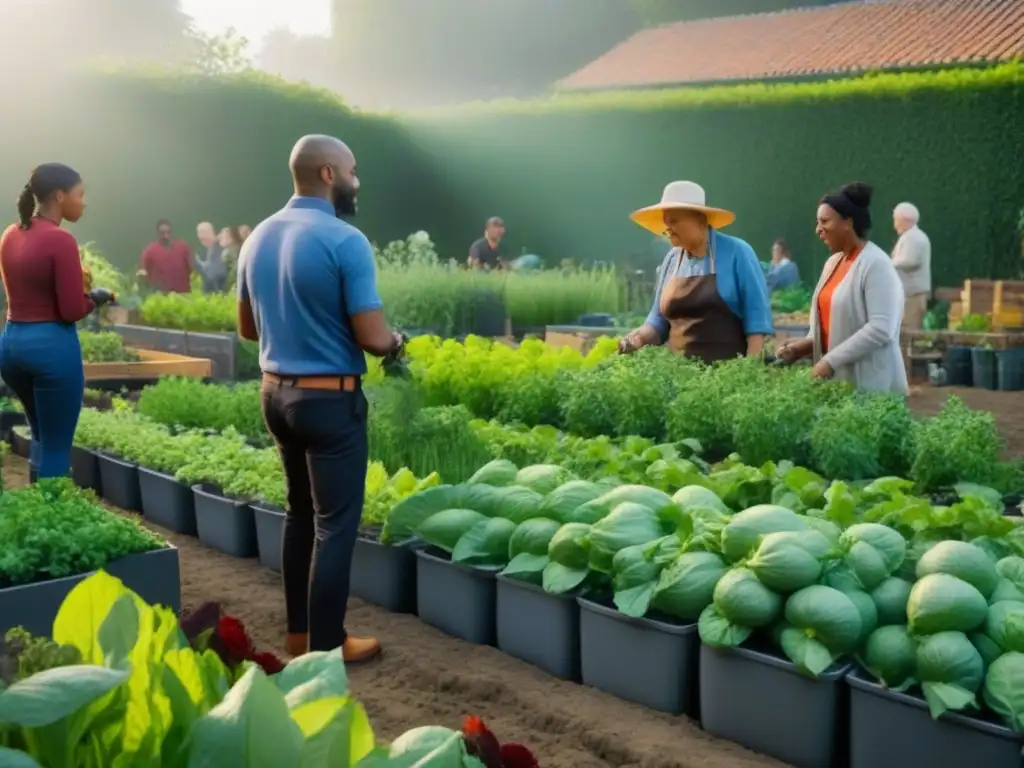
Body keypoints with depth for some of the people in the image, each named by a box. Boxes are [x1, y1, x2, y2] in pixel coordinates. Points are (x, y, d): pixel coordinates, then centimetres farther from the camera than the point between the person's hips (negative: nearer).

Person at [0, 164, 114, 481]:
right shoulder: (60, 240, -15)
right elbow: (73, 310, -17)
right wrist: (96, 297, 2)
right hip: (52, 346, -8)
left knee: (43, 437, 24)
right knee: (57, 447, 3)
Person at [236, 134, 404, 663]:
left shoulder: (258, 238, 5)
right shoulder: (345, 241, -17)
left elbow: (247, 328, 14)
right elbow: (374, 339, -19)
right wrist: (396, 342, 2)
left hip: (275, 392, 8)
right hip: (330, 399, -8)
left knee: (300, 513, 19)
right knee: (335, 524, 3)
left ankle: (298, 632, 28)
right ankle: (325, 647, 11)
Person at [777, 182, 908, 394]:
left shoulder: (876, 265, -12)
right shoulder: (833, 263, 12)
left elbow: (881, 329, -20)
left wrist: (832, 360, -20)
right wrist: (807, 344, 2)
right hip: (835, 380, 7)